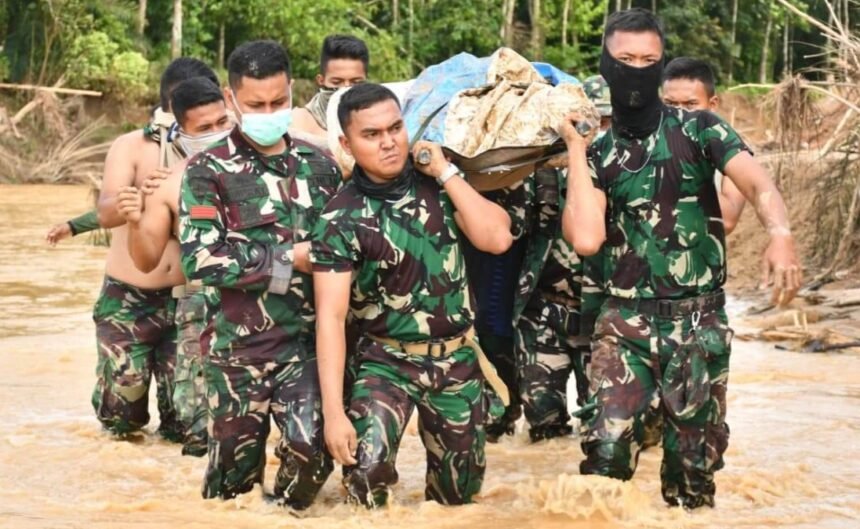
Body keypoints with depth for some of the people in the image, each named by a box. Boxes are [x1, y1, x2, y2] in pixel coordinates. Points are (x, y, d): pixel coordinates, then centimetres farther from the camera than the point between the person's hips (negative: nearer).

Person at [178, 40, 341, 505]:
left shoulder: (318, 165, 9)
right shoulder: (208, 171, -4)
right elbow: (199, 258, -15)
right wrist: (289, 258, -15)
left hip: (309, 341, 2)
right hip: (240, 346, -2)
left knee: (310, 448, -18)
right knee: (232, 481, 6)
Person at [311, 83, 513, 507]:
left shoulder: (437, 181, -1)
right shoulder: (341, 218, -14)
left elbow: (496, 239, -12)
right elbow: (331, 316, -17)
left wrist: (446, 171, -14)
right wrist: (333, 411, -24)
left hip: (457, 360, 4)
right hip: (387, 362, -4)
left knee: (459, 495, 11)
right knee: (366, 469, -26)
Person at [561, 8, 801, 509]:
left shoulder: (698, 129, 0)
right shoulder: (598, 153, 5)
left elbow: (758, 185, -16)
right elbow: (586, 239, -11)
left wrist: (780, 234, -38)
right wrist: (575, 149, -6)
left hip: (698, 320, -1)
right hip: (625, 320, 1)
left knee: (693, 461, 7)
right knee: (606, 446, -13)